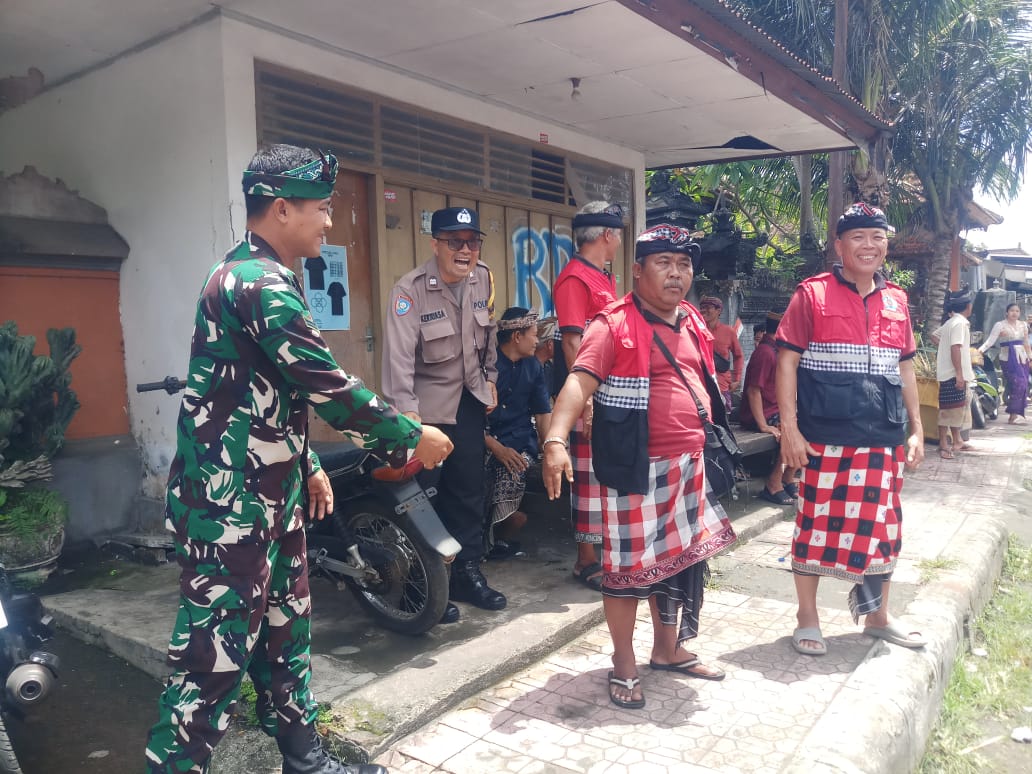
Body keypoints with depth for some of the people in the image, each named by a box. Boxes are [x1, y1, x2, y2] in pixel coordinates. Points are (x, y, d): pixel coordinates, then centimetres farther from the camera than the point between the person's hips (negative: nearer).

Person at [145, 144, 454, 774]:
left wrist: (307, 464, 23)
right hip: (231, 507, -11)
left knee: (286, 636, 18)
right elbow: (328, 387, -21)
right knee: (215, 658, -2)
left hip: (269, 498, 11)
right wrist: (412, 437, -9)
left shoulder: (248, 275, 16)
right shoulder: (263, 285, -18)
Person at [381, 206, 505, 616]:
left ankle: (468, 572, 28)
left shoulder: (483, 279, -1)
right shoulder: (410, 289, -19)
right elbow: (399, 355, -26)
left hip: (470, 398, 6)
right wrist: (406, 415, -32)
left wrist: (490, 379, 13)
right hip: (428, 402, -5)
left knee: (469, 489, 13)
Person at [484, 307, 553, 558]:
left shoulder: (533, 365, 14)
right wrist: (497, 448, -18)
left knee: (511, 473, -27)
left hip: (520, 442, 2)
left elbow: (543, 413, 12)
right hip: (486, 441, -2)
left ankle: (499, 537, 1)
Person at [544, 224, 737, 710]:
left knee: (681, 560, 18)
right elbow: (579, 381, -25)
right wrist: (556, 440, -40)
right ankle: (624, 667, 20)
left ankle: (668, 650, 37)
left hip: (689, 466, 8)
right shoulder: (614, 325, -13)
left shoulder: (694, 324, 10)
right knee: (630, 566, 2)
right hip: (638, 469, -7)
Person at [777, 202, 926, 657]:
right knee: (817, 525, 4)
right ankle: (807, 618, 19)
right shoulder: (812, 294, -3)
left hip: (884, 437, 5)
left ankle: (878, 615, 32)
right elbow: (787, 361, -7)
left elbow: (905, 367, 17)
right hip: (825, 436, -5)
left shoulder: (896, 300, 12)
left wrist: (917, 428, 14)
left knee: (881, 526, 14)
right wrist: (788, 427, -13)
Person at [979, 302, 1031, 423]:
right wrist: (980, 350, -25)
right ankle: (1014, 414, -13)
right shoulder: (1000, 325, -3)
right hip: (1008, 358, -6)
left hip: (1022, 358, 6)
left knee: (1023, 386, 2)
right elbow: (990, 340, -11)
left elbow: (1026, 343, 21)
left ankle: (1016, 414, 10)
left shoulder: (1023, 325, 13)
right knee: (1018, 384, -17)